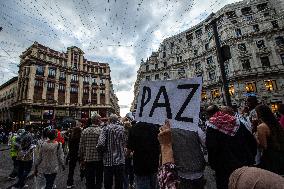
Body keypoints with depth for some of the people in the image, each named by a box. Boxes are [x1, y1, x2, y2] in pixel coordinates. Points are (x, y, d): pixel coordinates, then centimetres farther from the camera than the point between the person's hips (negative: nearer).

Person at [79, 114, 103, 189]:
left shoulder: (84, 131, -1)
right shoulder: (101, 131, -14)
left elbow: (81, 146, 2)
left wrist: (82, 159, 12)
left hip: (88, 160, 4)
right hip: (99, 159, -3)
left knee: (89, 181, 17)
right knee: (98, 180, 13)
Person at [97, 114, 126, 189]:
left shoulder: (106, 128, -7)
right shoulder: (122, 128, -1)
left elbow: (101, 144, -17)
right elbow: (124, 143, -3)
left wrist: (103, 151, 2)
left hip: (108, 160, -1)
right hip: (120, 160, 2)